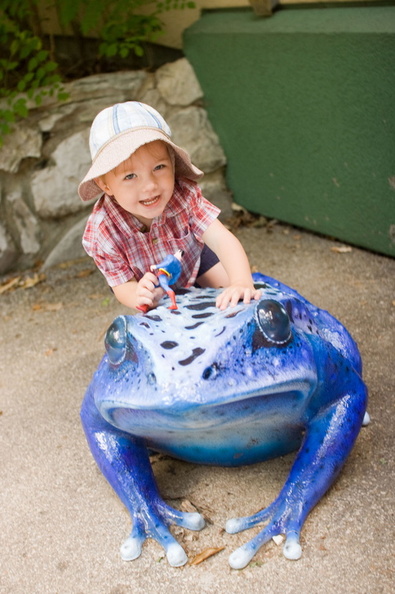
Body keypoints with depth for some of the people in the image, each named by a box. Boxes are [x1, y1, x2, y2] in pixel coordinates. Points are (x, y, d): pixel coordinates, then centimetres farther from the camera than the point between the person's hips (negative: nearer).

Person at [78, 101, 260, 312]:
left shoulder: (184, 194, -37)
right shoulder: (102, 233, -38)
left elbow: (222, 239, -45)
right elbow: (123, 285, -27)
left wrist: (241, 283, -64)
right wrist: (138, 297, -54)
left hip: (193, 257, 1)